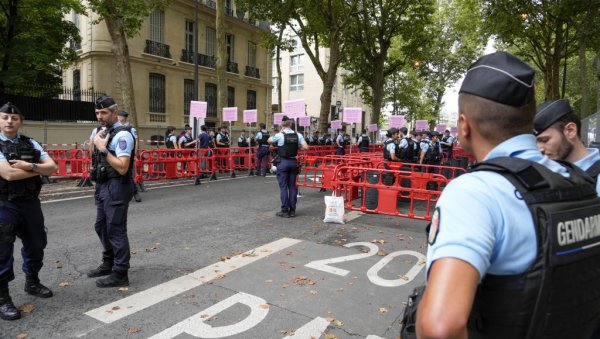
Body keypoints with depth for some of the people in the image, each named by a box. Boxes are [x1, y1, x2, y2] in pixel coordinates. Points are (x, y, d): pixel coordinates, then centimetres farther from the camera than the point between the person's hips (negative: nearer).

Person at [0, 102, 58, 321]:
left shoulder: (31, 144, 6)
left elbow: (52, 168, 0)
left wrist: (31, 166, -17)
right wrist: (39, 170, -9)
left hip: (31, 202, 5)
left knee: (36, 245, 16)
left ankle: (32, 282, 36)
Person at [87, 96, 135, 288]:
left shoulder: (122, 135, -16)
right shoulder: (104, 132, 14)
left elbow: (122, 168, -24)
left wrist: (103, 149, -21)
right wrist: (97, 144, 9)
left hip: (116, 188, -10)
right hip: (103, 186, 10)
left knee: (116, 230, -3)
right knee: (101, 227, 20)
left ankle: (120, 274, 9)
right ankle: (108, 264, 38)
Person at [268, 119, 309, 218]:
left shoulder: (279, 135, -8)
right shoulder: (298, 135, 1)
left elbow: (269, 140, 7)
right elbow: (305, 147, -4)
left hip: (283, 162, -4)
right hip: (293, 162, 4)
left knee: (283, 186, 1)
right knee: (292, 186, 10)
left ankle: (285, 210, 2)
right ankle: (292, 210, 14)